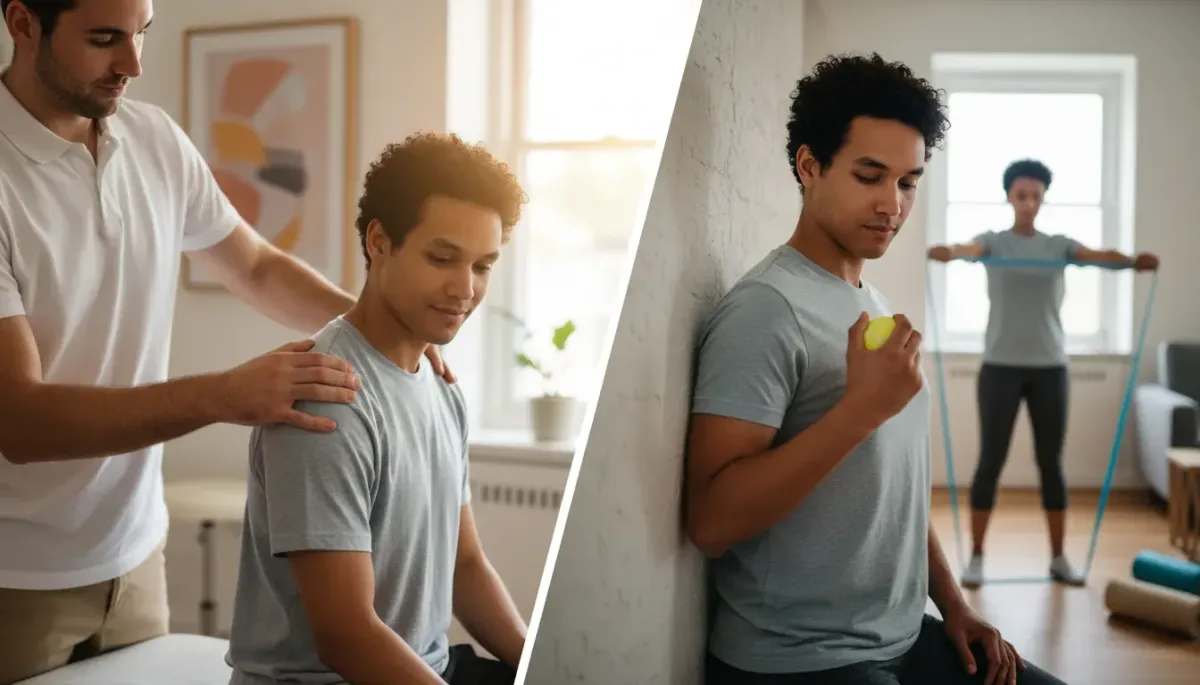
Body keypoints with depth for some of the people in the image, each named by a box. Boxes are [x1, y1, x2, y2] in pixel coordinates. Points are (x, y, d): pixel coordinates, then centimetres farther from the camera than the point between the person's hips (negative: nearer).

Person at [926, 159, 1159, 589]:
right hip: (1001, 366, -2)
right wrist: (948, 253, -49)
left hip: (1050, 367, 2)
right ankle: (976, 557, 8)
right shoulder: (994, 241, 0)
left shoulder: (1059, 245, 6)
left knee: (1050, 463, 7)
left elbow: (1098, 256, -14)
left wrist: (1133, 261, -37)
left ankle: (1059, 559, 16)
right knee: (991, 461, -1)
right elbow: (970, 250, -24)